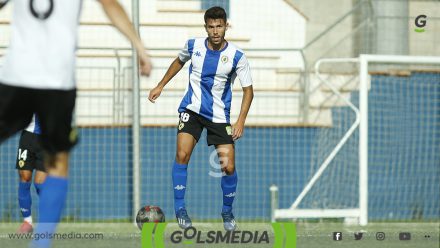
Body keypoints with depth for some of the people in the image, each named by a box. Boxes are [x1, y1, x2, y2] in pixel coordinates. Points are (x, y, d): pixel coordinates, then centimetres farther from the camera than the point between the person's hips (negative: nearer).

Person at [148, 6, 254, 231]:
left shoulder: (236, 56, -12)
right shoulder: (193, 46, -6)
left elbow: (248, 90, -7)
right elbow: (179, 62, 18)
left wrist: (241, 120, -17)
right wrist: (161, 86, 19)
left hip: (219, 116, -1)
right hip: (192, 109, 1)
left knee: (229, 167, -6)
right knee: (182, 155, -19)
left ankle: (227, 212, 19)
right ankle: (180, 208, -6)